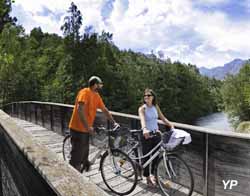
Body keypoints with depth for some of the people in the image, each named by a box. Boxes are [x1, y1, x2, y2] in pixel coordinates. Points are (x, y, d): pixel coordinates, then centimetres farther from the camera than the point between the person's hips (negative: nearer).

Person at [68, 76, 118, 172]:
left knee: (84, 153, 19)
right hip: (78, 129, -8)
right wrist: (88, 127, -28)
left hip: (85, 129, 8)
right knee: (77, 156, 0)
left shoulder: (96, 95, 9)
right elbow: (80, 110, -28)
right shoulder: (85, 92, -18)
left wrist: (114, 122, 15)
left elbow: (105, 110, 15)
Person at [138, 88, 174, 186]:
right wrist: (144, 129, -48)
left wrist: (171, 125, -7)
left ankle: (152, 174, 34)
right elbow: (142, 119, -29)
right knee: (146, 156, 3)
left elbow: (163, 118, 7)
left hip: (156, 134, 5)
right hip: (146, 135, -5)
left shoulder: (156, 107, 6)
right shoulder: (142, 108, -11)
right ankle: (147, 177, 23)